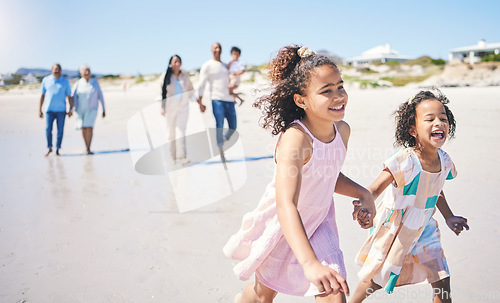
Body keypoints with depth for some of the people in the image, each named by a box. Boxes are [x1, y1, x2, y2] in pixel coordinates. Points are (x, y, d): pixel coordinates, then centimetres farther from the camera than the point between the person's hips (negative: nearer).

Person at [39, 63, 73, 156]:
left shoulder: (65, 82, 5)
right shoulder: (46, 80, 6)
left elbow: (69, 97, 6)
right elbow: (42, 96, 10)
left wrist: (71, 109, -5)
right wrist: (40, 110, 6)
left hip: (61, 110, 0)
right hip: (49, 109, 0)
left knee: (60, 130, -1)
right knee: (48, 129, -5)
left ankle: (57, 149, 10)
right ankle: (49, 148, 11)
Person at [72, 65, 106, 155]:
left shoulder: (95, 82, -3)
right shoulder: (78, 84, -4)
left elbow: (100, 96, 3)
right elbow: (73, 97, -10)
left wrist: (104, 109, 3)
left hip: (92, 109, -1)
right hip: (80, 109, 1)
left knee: (89, 127, -15)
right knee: (84, 128, 9)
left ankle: (88, 149, -15)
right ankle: (87, 147, 27)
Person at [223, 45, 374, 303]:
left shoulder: (342, 130, -12)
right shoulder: (295, 138, -35)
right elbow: (286, 205, -46)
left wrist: (363, 194, -10)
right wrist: (310, 264, -56)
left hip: (319, 221, 5)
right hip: (281, 224, -4)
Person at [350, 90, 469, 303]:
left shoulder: (444, 161, -8)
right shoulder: (404, 161, -29)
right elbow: (375, 189, -33)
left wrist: (449, 217, 13)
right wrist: (365, 206, -53)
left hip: (424, 229, 5)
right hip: (395, 229, -5)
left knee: (442, 281, 6)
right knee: (376, 281, 12)